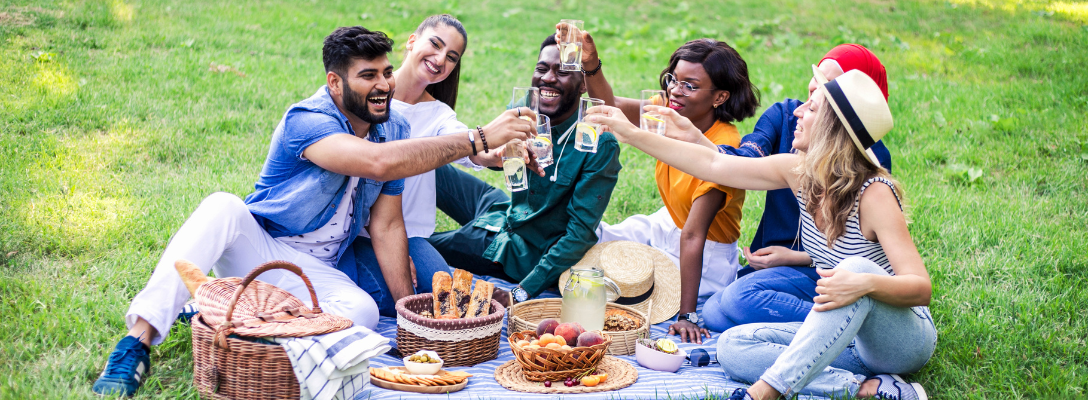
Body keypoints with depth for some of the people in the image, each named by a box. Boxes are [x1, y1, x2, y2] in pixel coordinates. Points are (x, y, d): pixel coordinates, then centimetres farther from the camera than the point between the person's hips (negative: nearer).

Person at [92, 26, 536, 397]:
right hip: (255, 248, -4)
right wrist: (478, 140, -39)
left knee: (363, 311, -29)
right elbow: (378, 162, -39)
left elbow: (386, 226, 2)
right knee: (224, 207, -37)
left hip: (314, 274, 5)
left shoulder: (394, 128, 2)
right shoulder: (307, 122, -20)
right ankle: (138, 341, -39)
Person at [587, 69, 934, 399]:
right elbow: (713, 165, 0)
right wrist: (632, 134, -1)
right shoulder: (801, 172, -5)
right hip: (846, 334, 6)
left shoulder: (873, 194, -23)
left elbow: (921, 288, -26)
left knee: (858, 268, -37)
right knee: (733, 345, -12)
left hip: (905, 338, -6)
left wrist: (866, 283, -47)